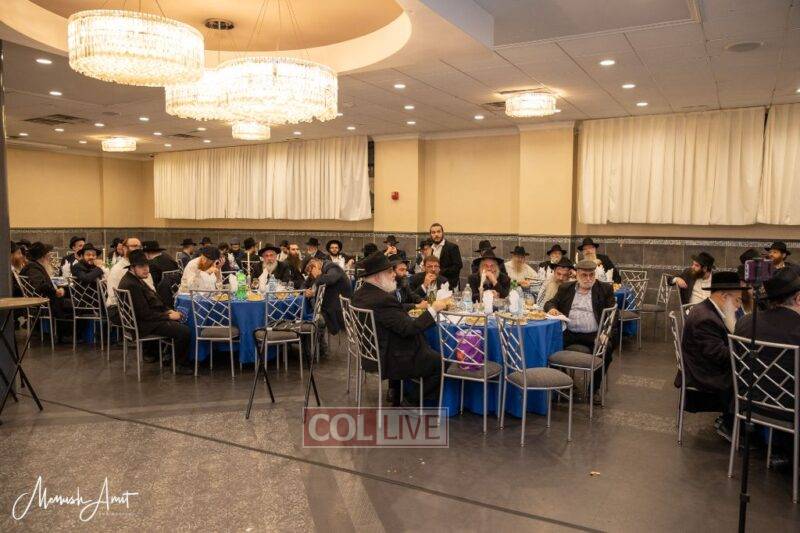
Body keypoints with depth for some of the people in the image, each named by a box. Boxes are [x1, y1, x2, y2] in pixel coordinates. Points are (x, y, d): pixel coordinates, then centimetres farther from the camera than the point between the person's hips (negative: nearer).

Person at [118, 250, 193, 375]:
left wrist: (167, 311, 4)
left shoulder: (135, 279, 8)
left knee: (179, 320, 23)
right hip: (144, 325, -11)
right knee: (184, 331, -19)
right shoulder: (132, 285, -24)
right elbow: (146, 314, -24)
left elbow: (152, 302, 17)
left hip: (147, 319, 11)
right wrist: (168, 316, -15)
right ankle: (181, 365, 0)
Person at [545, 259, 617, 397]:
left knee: (606, 348, -30)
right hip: (569, 333, 2)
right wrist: (551, 308, -9)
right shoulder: (566, 288, 17)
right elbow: (550, 303, 18)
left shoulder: (605, 289, 10)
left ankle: (594, 389, -9)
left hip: (594, 334, -1)